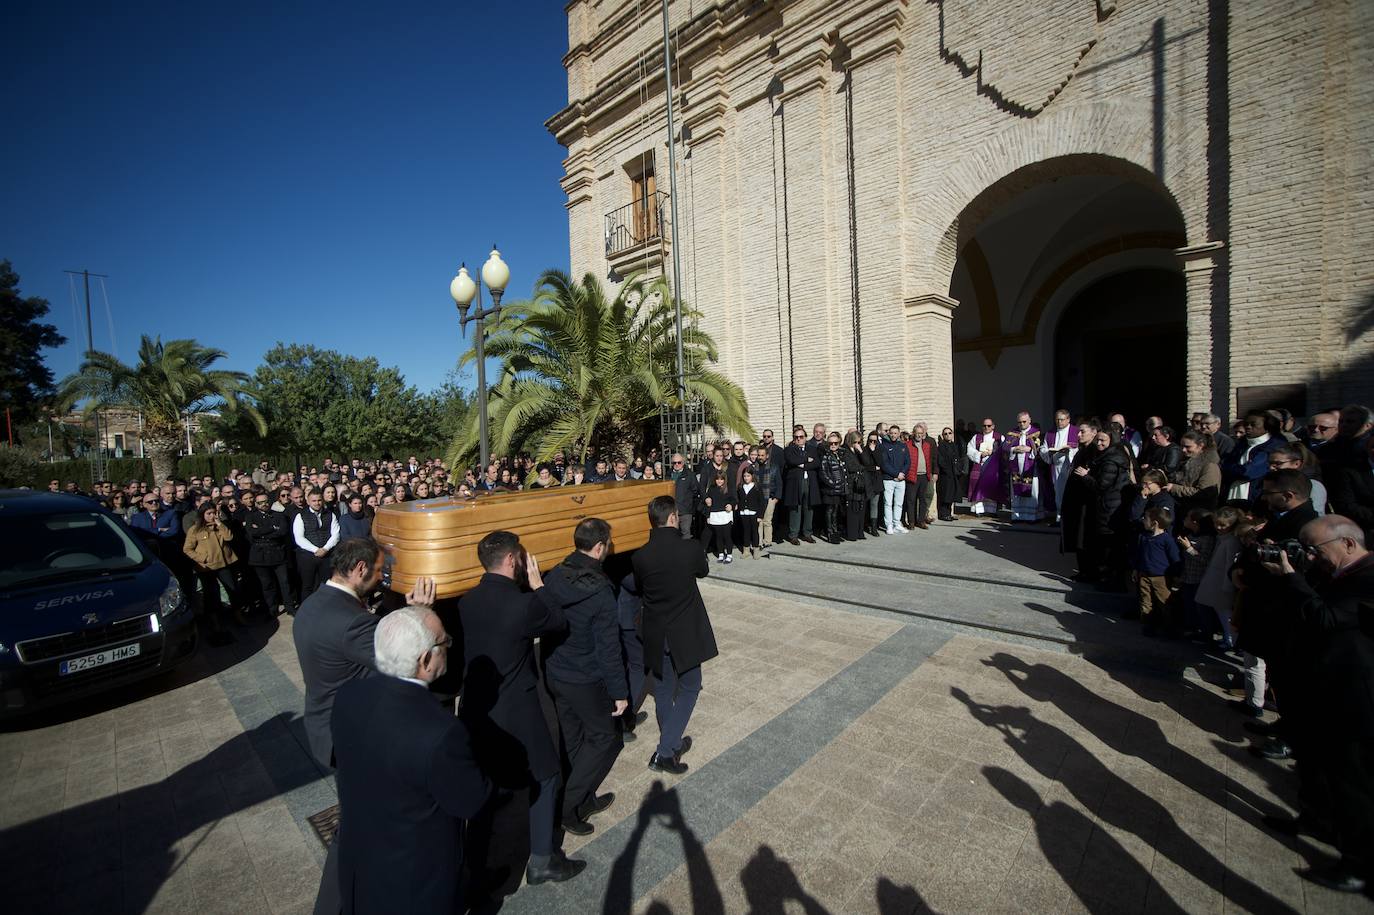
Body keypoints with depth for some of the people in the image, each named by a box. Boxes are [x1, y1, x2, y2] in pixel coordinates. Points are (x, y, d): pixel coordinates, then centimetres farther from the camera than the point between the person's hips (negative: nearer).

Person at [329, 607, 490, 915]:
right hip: (417, 875, -5)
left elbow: (343, 762, -1)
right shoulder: (441, 734, -41)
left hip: (357, 858, 5)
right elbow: (471, 803, -23)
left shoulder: (348, 696, -20)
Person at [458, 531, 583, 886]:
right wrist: (537, 584, -4)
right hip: (516, 712, -6)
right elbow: (559, 622, -9)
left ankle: (478, 857, 41)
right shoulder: (523, 603, -26)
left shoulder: (466, 602, -6)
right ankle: (541, 860, 26)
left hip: (475, 708, 7)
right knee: (545, 776, 15)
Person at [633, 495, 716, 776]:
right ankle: (666, 751, 9)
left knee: (663, 689, 19)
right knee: (688, 688, 14)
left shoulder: (640, 556, -11)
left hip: (655, 634, 3)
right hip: (686, 634, -3)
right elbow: (703, 571, 5)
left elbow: (639, 590, 4)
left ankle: (672, 743, 35)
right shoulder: (689, 550, -17)